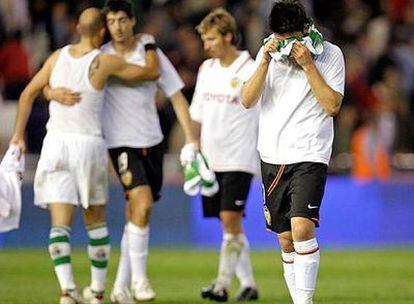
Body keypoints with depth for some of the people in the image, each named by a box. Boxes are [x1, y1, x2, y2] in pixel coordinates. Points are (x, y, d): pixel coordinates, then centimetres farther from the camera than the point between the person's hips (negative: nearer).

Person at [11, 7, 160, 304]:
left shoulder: (58, 55, 5)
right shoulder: (105, 62, -7)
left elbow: (28, 94, 9)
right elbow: (153, 72, 1)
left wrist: (18, 135, 17)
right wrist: (149, 44, 20)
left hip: (56, 142, 2)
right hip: (89, 145, -2)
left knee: (60, 224, -4)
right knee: (96, 221, 16)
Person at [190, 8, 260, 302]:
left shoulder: (251, 72, -7)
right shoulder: (207, 69, 11)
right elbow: (197, 115, 18)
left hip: (239, 159, -6)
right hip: (211, 160, 6)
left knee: (230, 219, -15)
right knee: (228, 225, 7)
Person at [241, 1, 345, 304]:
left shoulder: (330, 54, -3)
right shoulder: (268, 52, 8)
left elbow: (332, 106, -11)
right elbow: (248, 100, 0)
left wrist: (308, 65, -17)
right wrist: (265, 62, -12)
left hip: (310, 156, -4)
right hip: (273, 157, 4)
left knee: (302, 227, -21)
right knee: (286, 238, 8)